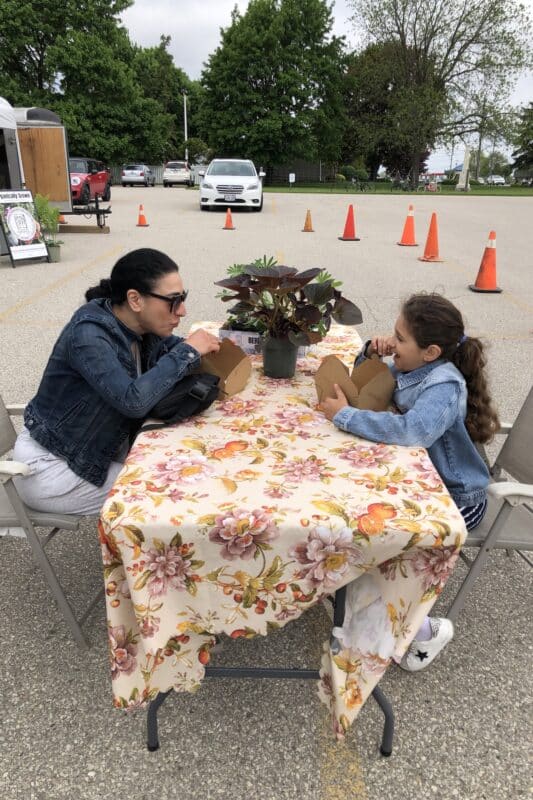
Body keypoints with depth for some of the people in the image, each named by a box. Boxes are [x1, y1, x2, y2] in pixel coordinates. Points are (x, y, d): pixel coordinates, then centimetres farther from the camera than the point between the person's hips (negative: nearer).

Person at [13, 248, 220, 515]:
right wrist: (187, 351, -30)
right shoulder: (88, 334, -30)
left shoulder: (142, 327, -8)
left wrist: (202, 347, -11)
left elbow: (169, 348, 12)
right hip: (51, 464, -7)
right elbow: (133, 400, -41)